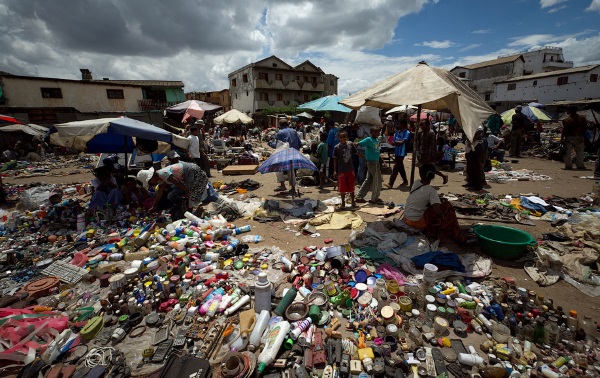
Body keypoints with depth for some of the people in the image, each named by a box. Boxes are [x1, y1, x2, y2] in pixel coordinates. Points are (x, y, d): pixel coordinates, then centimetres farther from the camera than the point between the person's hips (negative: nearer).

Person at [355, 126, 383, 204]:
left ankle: (359, 197, 18)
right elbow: (358, 144, -19)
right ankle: (374, 198, 14)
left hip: (376, 162, 8)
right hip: (372, 162, -8)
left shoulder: (377, 140, 10)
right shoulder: (368, 139, -13)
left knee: (369, 179, 12)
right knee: (377, 180, 0)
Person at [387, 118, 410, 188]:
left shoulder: (407, 133, -10)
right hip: (396, 152, 7)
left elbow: (402, 142, -19)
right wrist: (398, 143, -13)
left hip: (401, 153, -7)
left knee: (395, 168, -7)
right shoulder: (397, 132, 9)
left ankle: (390, 183, -5)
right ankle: (405, 181, 30)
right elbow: (392, 142, 5)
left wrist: (395, 142, -5)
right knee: (400, 168, 16)